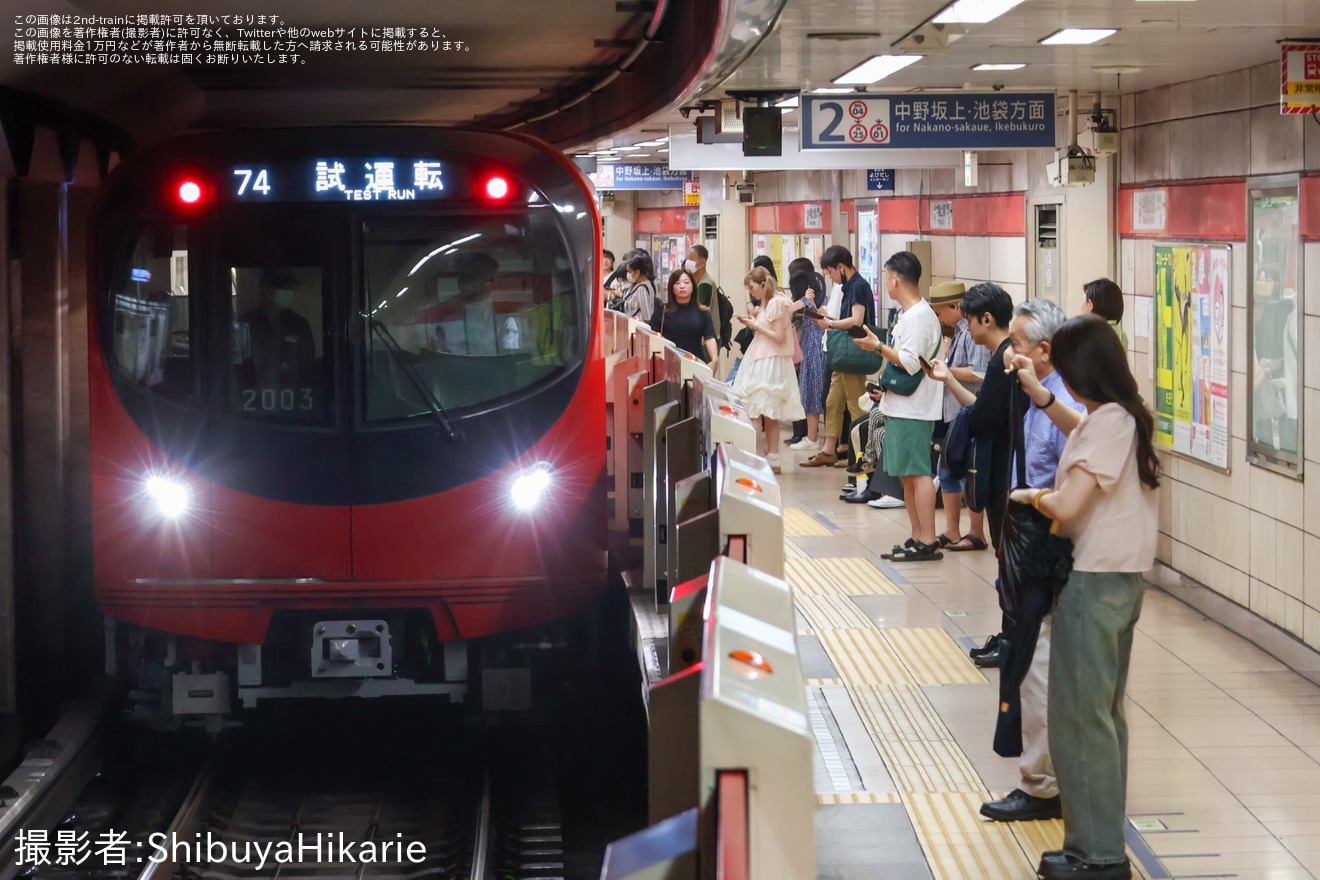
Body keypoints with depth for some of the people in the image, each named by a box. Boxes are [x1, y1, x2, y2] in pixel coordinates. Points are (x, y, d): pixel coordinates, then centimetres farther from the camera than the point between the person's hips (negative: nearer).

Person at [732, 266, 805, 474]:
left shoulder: (776, 303, -13)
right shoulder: (767, 303, 16)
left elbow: (779, 336, -17)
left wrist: (756, 326, -13)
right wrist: (753, 323, 5)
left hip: (770, 362, -10)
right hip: (761, 361, 10)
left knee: (754, 411, -12)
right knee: (769, 415, 9)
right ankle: (772, 460, 11)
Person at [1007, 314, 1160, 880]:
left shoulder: (1108, 423, -21)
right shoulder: (1124, 415, 8)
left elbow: (1067, 505, -27)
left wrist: (1032, 496, -7)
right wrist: (1039, 396, 26)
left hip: (1094, 583, -10)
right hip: (1122, 578, 10)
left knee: (1080, 717, -2)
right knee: (1103, 713, 16)